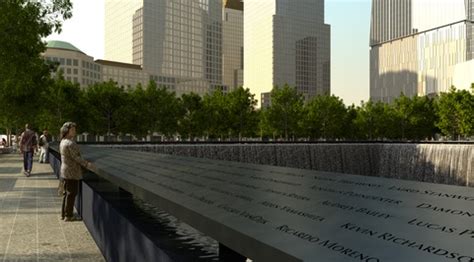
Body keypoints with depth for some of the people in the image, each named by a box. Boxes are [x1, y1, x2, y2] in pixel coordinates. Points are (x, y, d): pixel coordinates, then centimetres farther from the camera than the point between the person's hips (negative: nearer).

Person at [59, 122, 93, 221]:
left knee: (66, 193, 17)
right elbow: (76, 157, -21)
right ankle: (68, 216, 6)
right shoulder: (70, 143, -21)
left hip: (64, 171, 10)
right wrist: (87, 164, -12)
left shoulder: (63, 142, 10)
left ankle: (64, 214, 24)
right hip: (72, 172, -10)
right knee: (71, 193, 0)